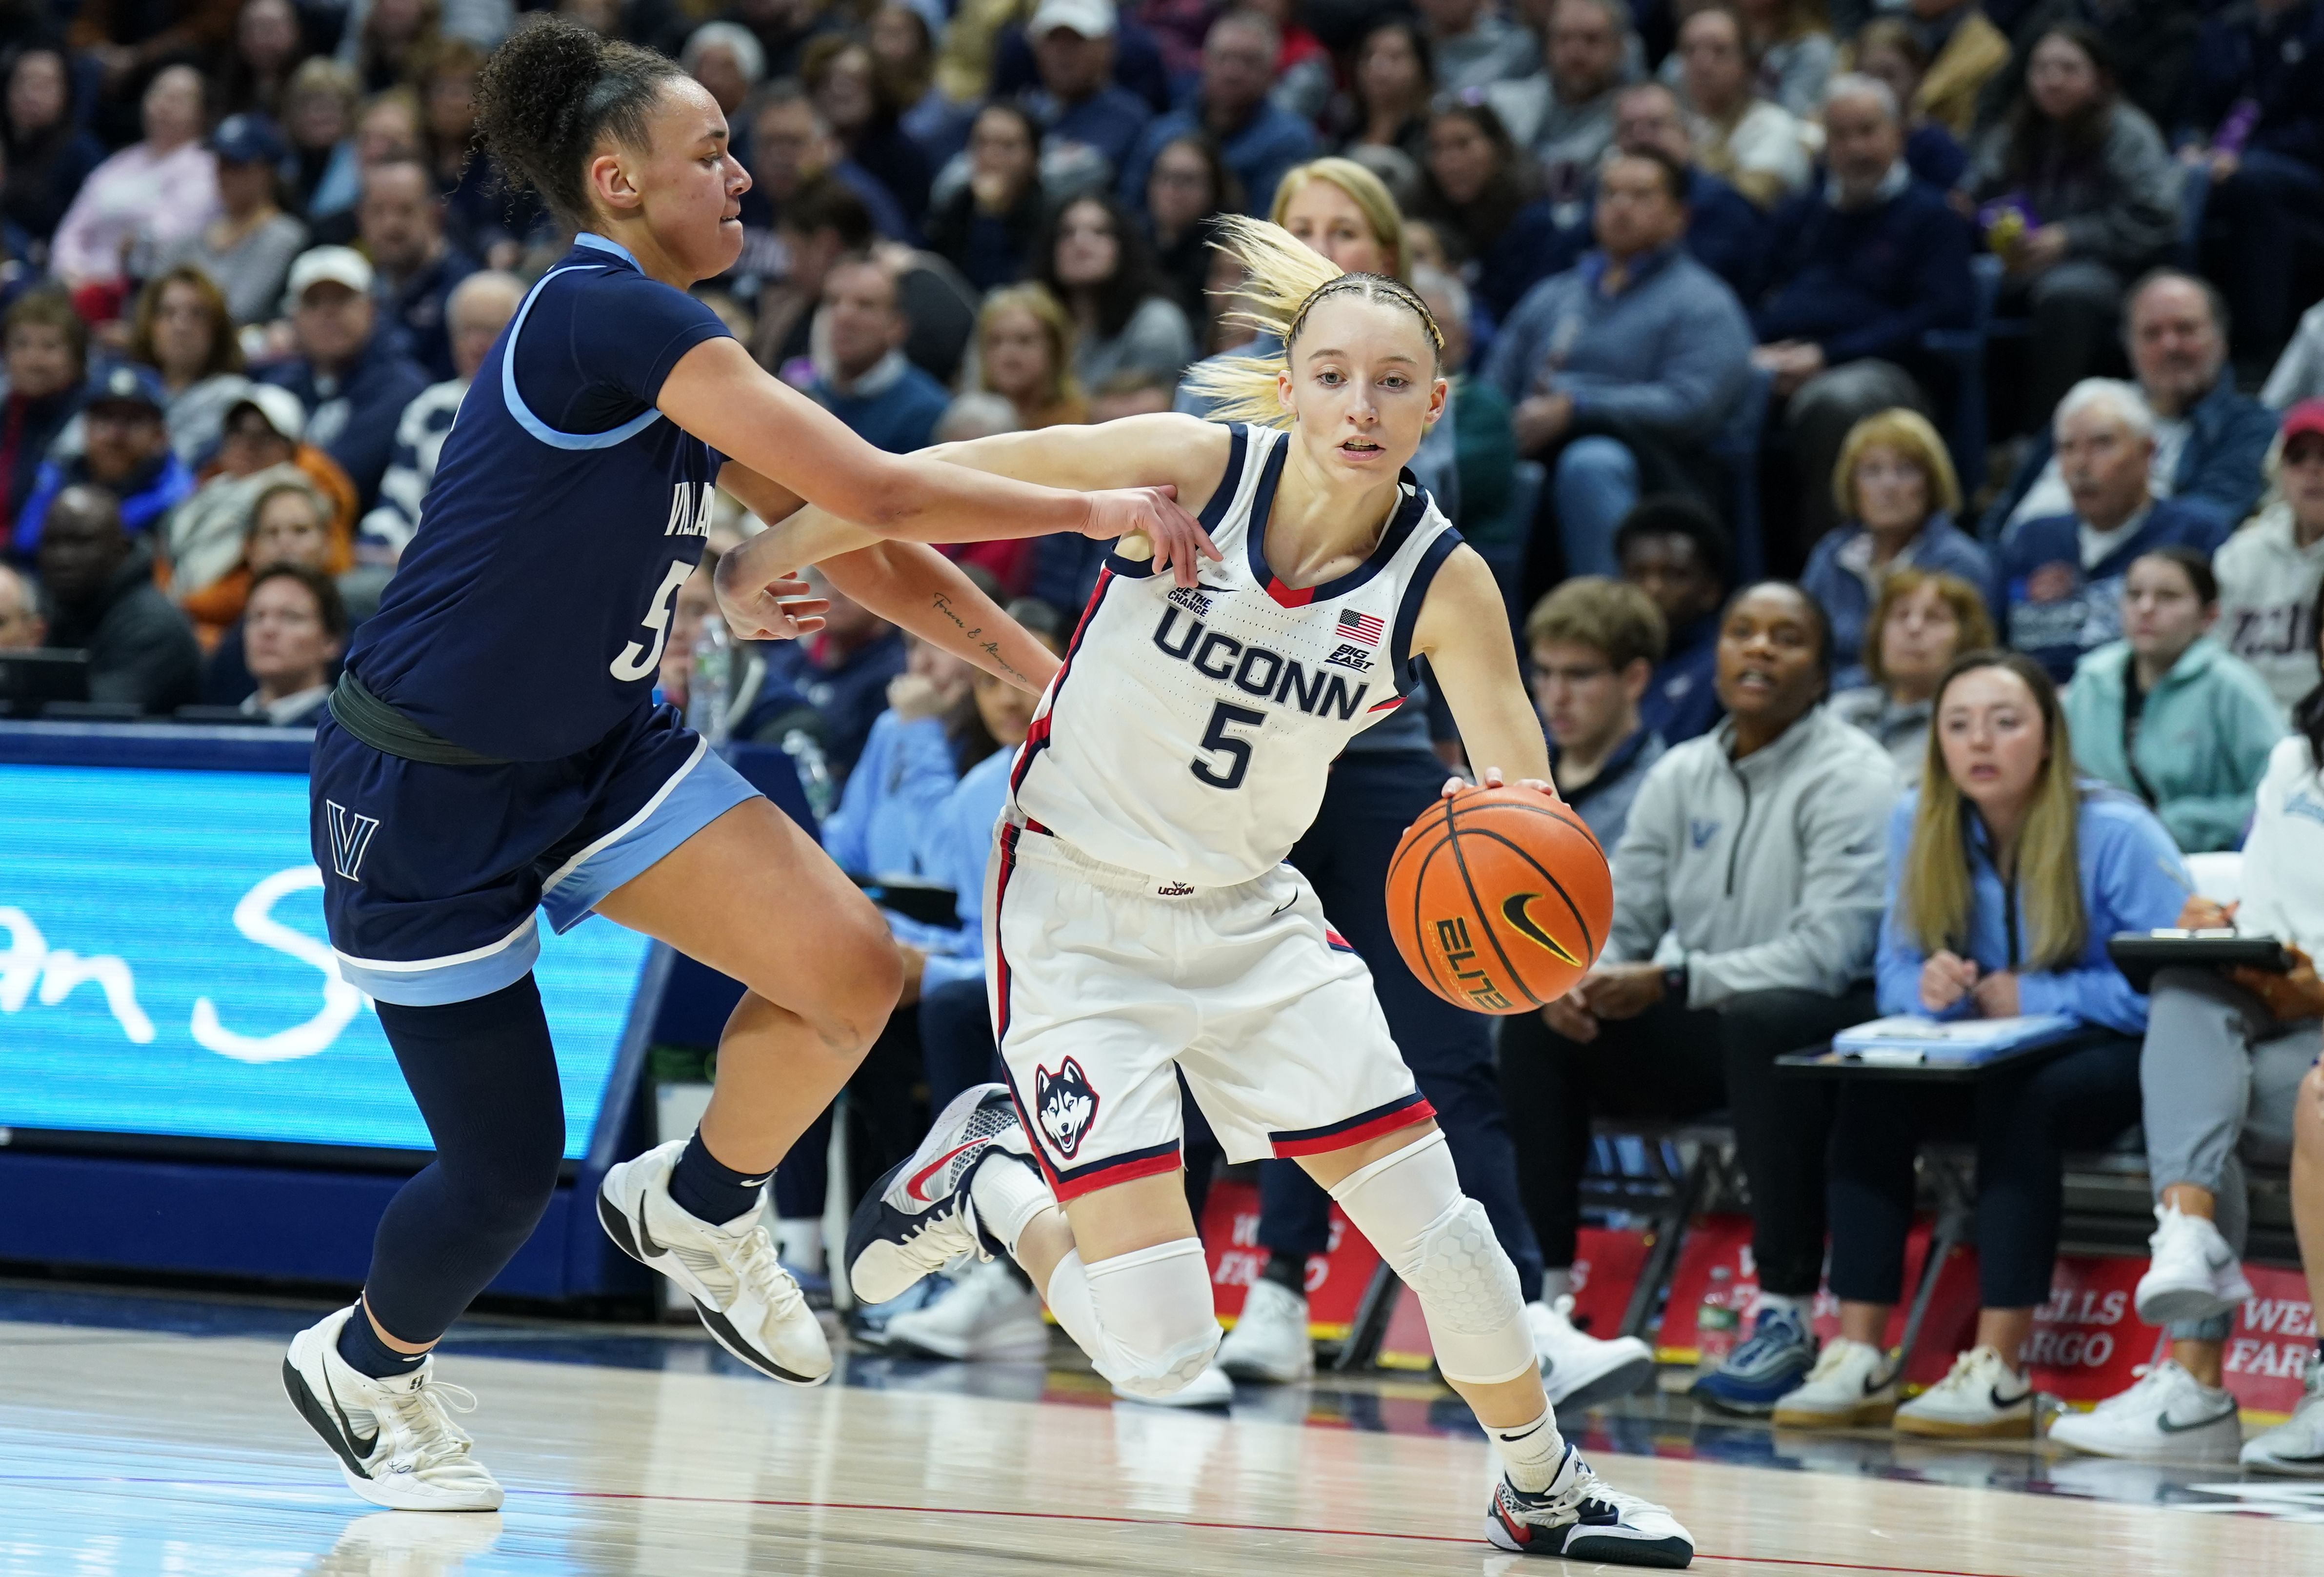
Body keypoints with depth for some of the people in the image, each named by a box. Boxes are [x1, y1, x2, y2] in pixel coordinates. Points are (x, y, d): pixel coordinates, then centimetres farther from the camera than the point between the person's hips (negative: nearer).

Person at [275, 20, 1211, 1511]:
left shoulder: (673, 354, 6)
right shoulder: (609, 318, -24)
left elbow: (857, 549, 14)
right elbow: (880, 490, -27)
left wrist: (1055, 673, 10)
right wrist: (1094, 509, -17)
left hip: (596, 748, 8)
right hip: (426, 797, -8)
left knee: (853, 966, -12)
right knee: (507, 1172, 0)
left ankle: (698, 1211, 15)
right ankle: (363, 1367, 31)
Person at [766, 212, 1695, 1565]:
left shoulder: (1443, 582, -11)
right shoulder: (1192, 468, -19)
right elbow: (930, 484, -11)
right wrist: (753, 565, -10)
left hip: (1250, 917, 4)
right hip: (1077, 911, -4)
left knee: (1443, 1231, 2)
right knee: (1159, 1353, -12)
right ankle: (985, 1177, 18)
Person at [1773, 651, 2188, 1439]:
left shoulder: (2116, 835, -15)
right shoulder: (1918, 827, 1)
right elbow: (1895, 972, 5)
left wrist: (2035, 996, -19)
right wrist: (1929, 986, -21)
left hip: (2113, 1057, -5)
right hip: (1986, 1052, 5)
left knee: (2016, 1099, -36)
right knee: (1872, 1089, -24)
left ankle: (1998, 1374, -38)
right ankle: (1858, 1359, -28)